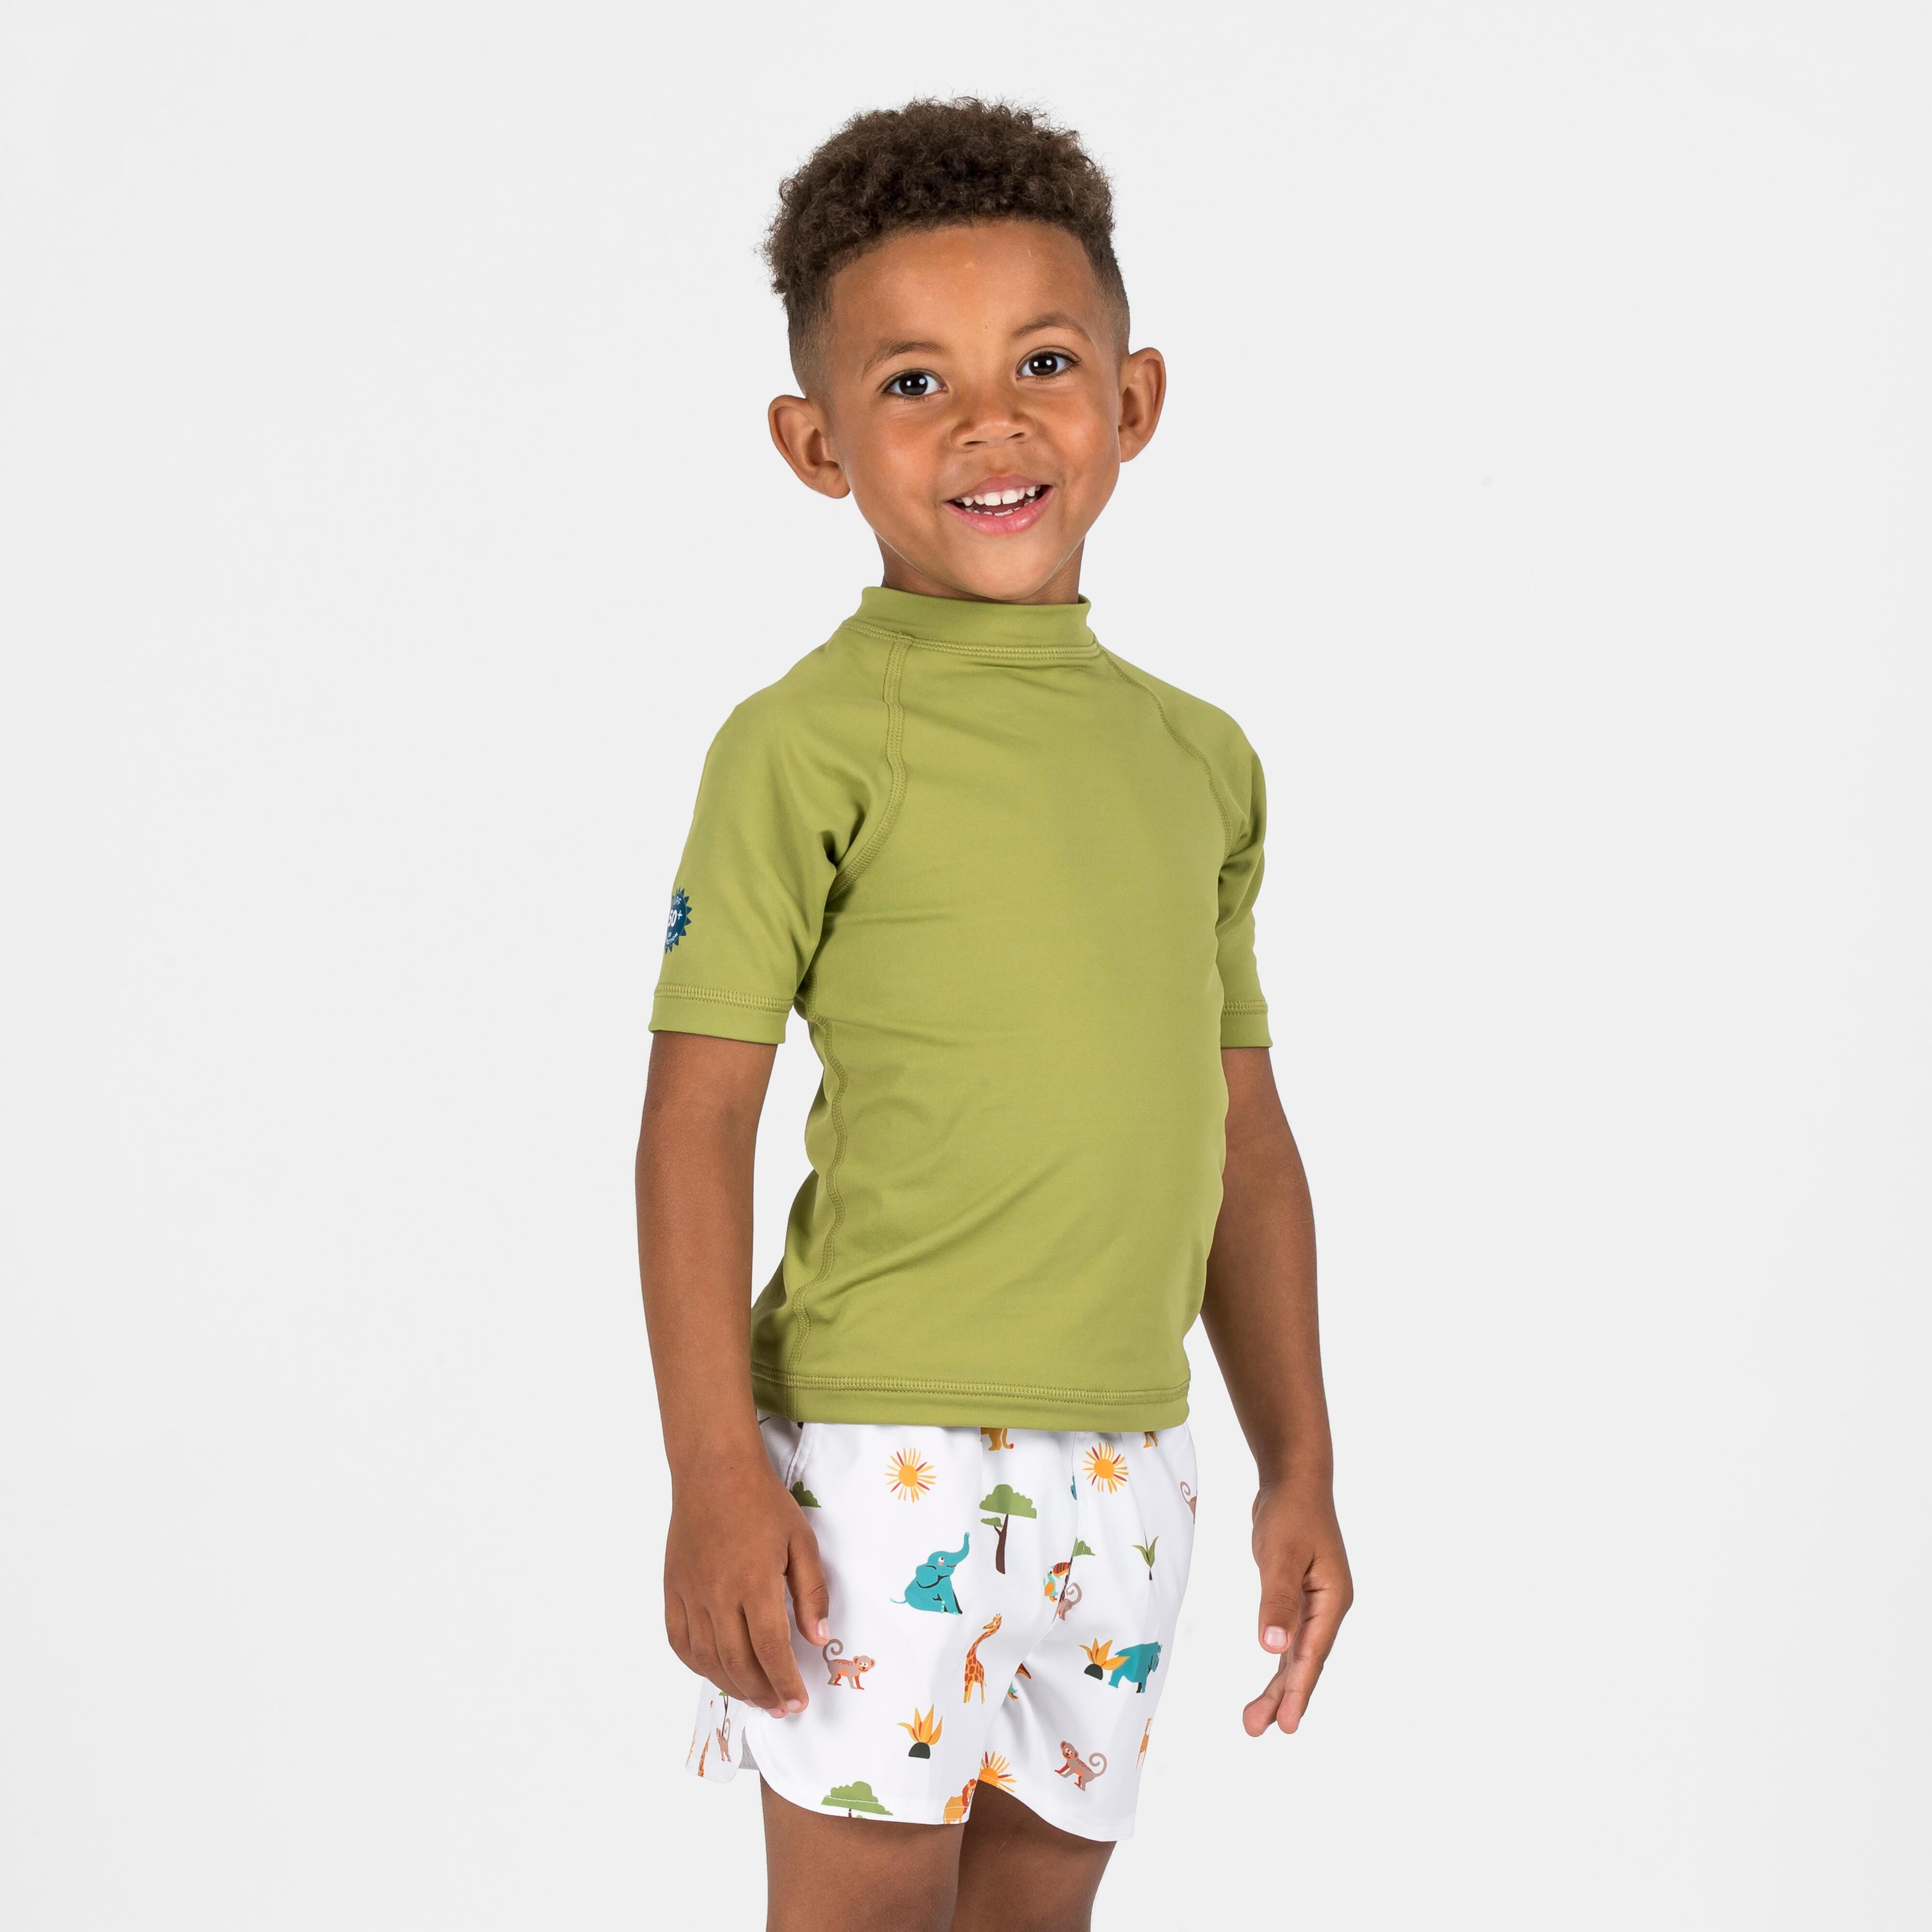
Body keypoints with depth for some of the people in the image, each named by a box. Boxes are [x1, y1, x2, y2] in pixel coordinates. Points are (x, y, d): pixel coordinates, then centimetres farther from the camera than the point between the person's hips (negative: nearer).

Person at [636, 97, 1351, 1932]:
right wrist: (716, 1477, -14)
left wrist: (1297, 1465, 14)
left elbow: (1241, 1129, 14)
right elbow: (695, 1116, -8)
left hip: (1122, 1464, 5)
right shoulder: (809, 744, -7)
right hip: (876, 1447, -5)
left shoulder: (1201, 760, 10)